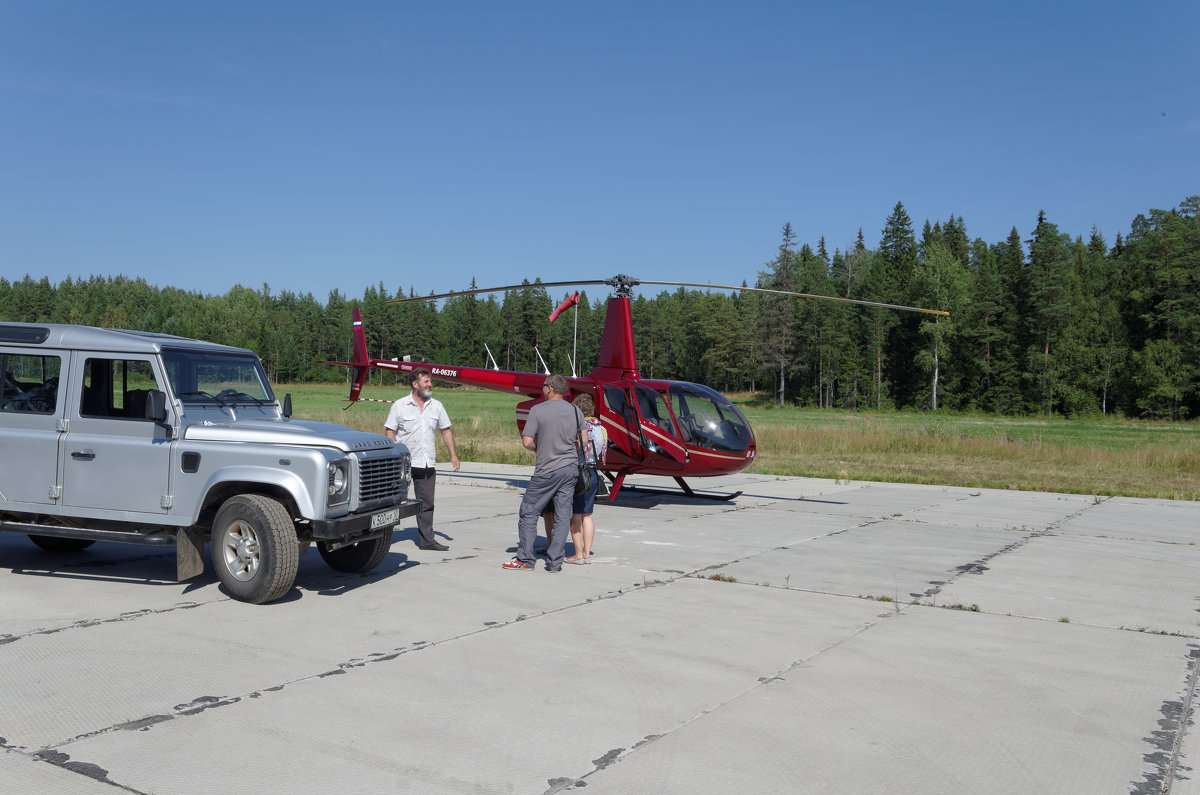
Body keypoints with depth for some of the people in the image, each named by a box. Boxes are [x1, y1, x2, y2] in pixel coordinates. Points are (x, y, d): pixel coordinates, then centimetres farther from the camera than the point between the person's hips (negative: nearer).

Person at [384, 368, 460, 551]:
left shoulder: (436, 406, 9)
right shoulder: (399, 406, -4)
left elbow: (446, 430, 15)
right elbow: (389, 432, -4)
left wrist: (453, 455, 8)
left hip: (427, 463, 4)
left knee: (427, 503, 7)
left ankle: (427, 540, 15)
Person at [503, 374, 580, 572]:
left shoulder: (537, 410, -9)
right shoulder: (575, 411, 5)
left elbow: (527, 442, -11)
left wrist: (538, 449, 8)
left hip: (547, 470, -4)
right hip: (571, 467, 5)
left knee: (528, 513, 6)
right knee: (562, 515, 6)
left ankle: (525, 560, 8)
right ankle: (555, 562, 7)